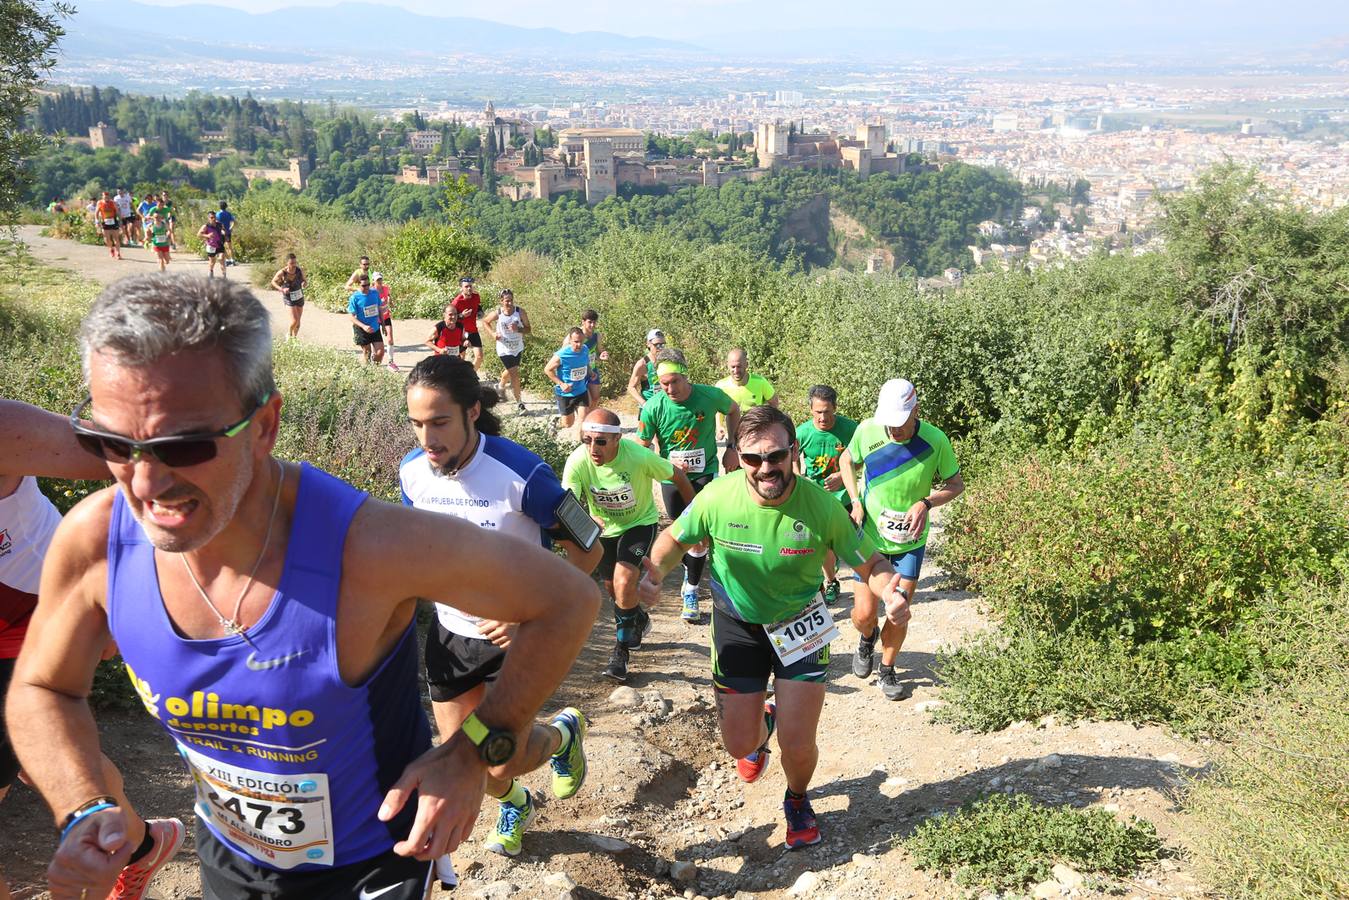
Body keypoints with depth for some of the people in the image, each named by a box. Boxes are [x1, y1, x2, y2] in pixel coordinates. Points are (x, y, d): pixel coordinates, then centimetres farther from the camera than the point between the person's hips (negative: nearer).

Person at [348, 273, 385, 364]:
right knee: (367, 352, 6)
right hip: (362, 330, -3)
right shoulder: (354, 297, -13)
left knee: (380, 352, -2)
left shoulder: (375, 293, 0)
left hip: (375, 328, 4)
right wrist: (363, 326, -26)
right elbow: (352, 317, -13)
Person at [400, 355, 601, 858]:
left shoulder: (521, 473, -27)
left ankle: (564, 732, 30)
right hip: (450, 630, 5)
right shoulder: (413, 472, -10)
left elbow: (585, 549, -18)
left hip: (516, 633, -5)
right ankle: (514, 805, 49)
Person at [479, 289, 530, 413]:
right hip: (504, 349, -3)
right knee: (514, 374, -8)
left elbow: (528, 329, -9)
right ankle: (519, 402, 2)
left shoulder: (520, 312, -14)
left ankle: (501, 386, 57)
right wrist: (493, 333, -10)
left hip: (517, 348, 3)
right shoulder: (497, 313, -15)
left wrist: (518, 329, -28)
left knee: (509, 370, 25)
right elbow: (485, 321, 4)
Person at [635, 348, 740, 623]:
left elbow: (733, 411, 7)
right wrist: (669, 464, -24)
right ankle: (690, 570, 43)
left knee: (700, 535, -15)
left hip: (705, 473, -1)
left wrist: (731, 448, 1)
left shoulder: (711, 395, -16)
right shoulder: (653, 407, -17)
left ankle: (691, 592, -2)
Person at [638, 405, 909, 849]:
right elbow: (675, 538, -4)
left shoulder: (821, 505, -24)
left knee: (797, 747, -6)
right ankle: (760, 723, 46)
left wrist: (890, 592, -35)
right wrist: (654, 570, -25)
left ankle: (797, 800, 33)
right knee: (740, 745, 5)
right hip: (738, 624, 1)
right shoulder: (718, 497, -22)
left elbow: (871, 563, -13)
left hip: (800, 624, -1)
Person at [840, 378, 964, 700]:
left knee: (899, 614, 4)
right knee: (864, 614, 0)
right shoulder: (867, 430, -16)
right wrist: (855, 501, -8)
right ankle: (867, 637, 38)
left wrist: (926, 503, -22)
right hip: (870, 536, 0)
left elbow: (956, 484, -4)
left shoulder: (935, 441, -18)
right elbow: (847, 460, 5)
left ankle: (887, 669, 31)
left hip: (910, 541, 0)